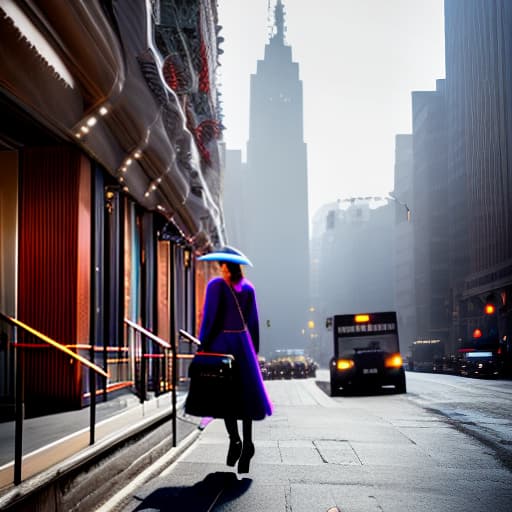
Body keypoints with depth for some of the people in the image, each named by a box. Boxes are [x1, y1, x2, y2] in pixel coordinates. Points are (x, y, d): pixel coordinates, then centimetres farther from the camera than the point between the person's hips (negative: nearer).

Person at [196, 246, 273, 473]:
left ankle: (234, 439, -14)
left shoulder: (216, 285, -8)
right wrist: (254, 352, 17)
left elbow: (210, 318, -12)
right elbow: (253, 322, 10)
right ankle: (247, 442, 4)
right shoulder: (248, 288, 7)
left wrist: (203, 346, -6)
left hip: (221, 341, -4)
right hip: (243, 342, 5)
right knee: (246, 392, 8)